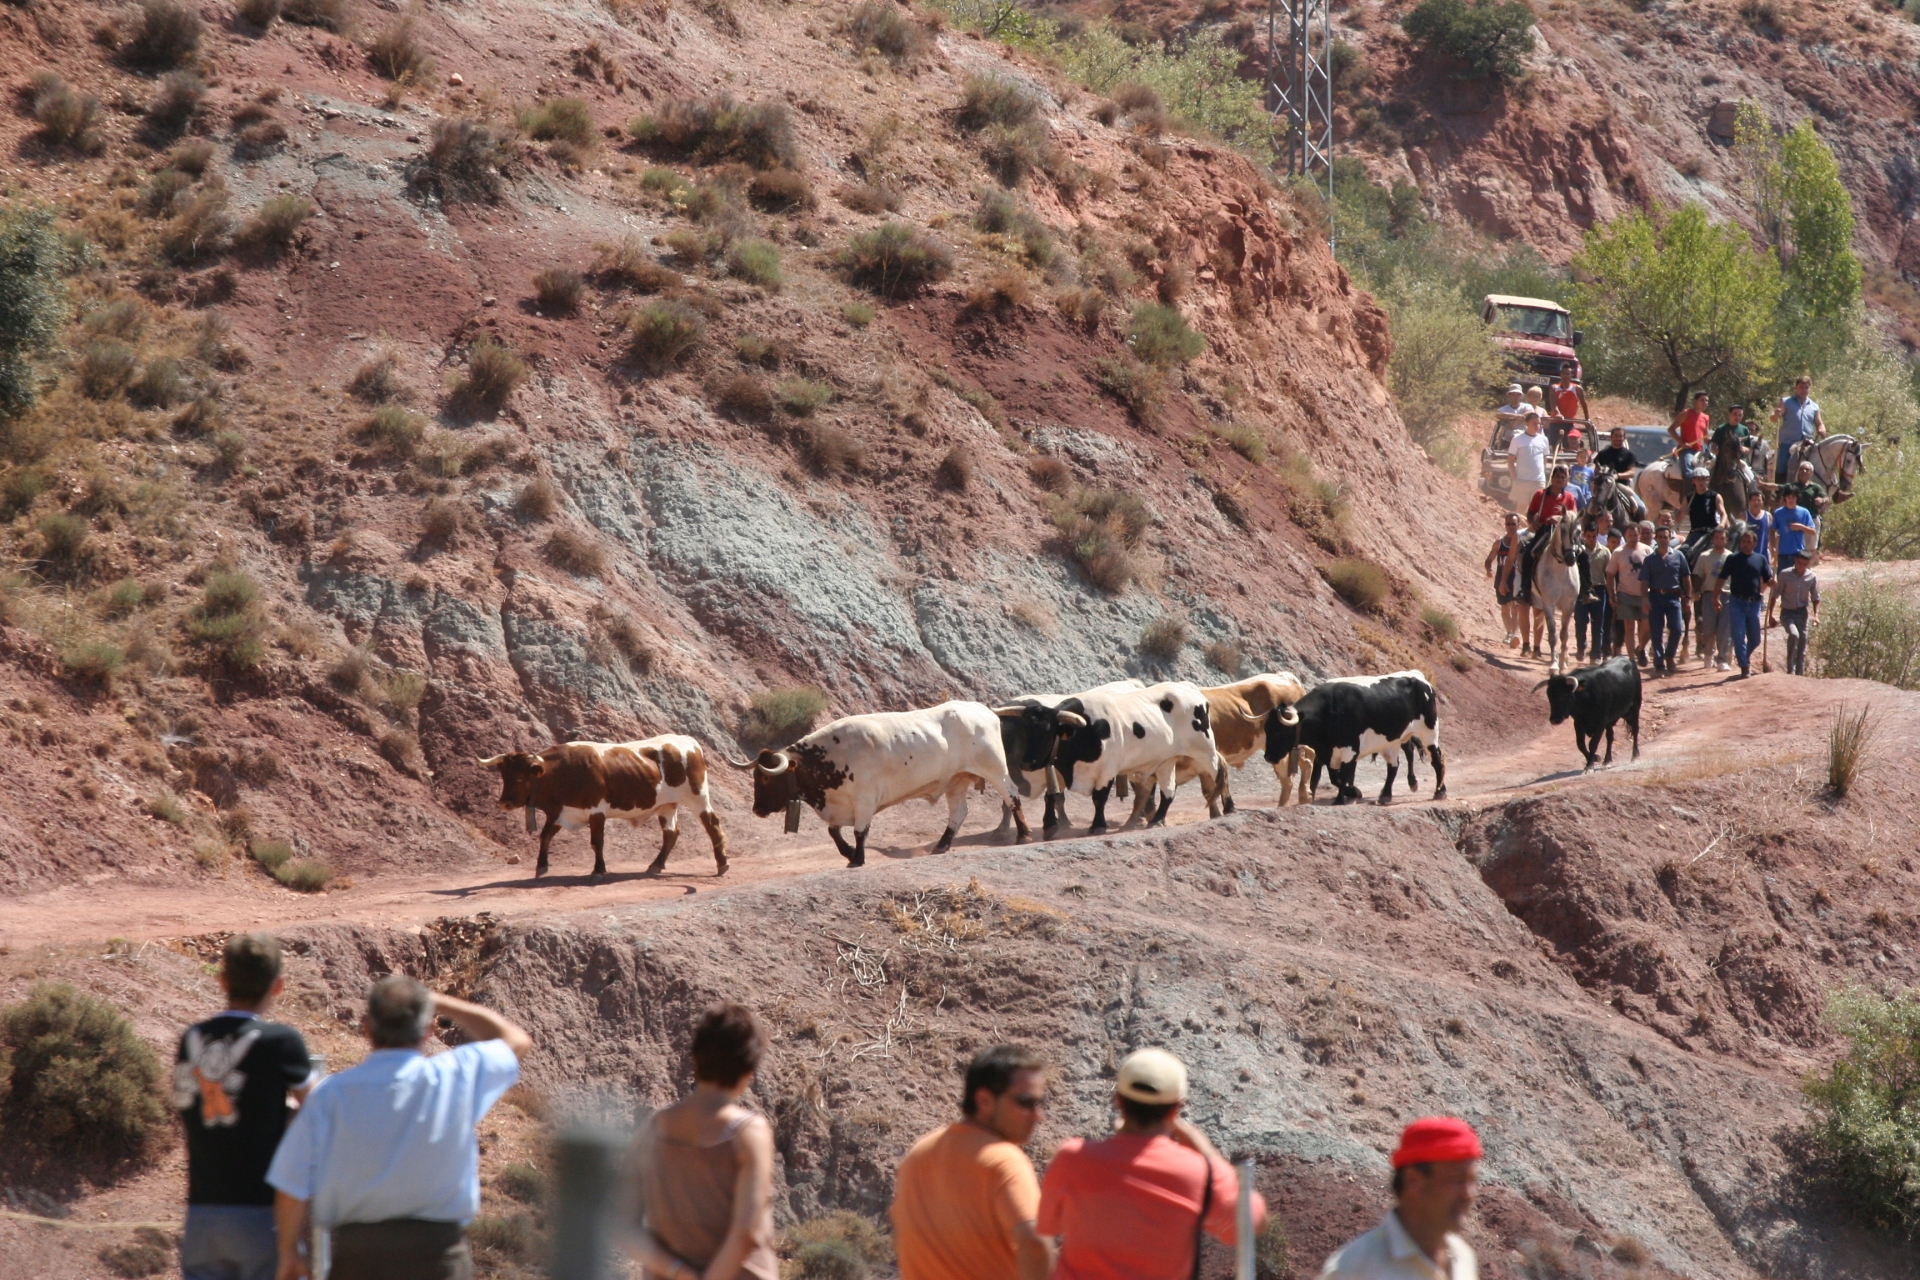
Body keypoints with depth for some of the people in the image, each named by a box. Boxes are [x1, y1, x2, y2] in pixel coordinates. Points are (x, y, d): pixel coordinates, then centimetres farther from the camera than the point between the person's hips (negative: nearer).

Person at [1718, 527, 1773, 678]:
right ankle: (1744, 667, -5)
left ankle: (1746, 657, 36)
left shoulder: (1761, 559, 9)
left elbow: (1768, 581, 7)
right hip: (1737, 602, -2)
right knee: (1738, 637, -8)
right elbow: (1722, 579, 4)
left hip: (1754, 603, 2)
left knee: (1755, 640, 9)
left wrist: (1773, 581, -16)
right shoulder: (1733, 558, 4)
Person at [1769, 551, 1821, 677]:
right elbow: (1775, 595, -1)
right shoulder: (1785, 574, -8)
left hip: (1802, 613, 3)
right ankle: (1791, 670, -18)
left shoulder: (1812, 578, -1)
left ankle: (1799, 675, 10)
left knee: (1802, 644, 1)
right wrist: (1770, 615, -3)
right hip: (1787, 613, -3)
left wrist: (1816, 615, -6)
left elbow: (1815, 598, 9)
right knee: (1794, 634, -28)